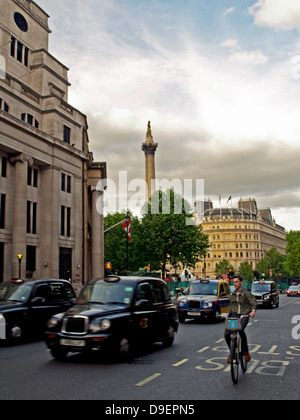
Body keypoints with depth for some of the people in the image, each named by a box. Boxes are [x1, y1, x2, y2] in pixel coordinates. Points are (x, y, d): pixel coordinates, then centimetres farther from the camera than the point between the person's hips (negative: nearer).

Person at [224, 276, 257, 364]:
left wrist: (253, 311, -30)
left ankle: (246, 352, -16)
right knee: (227, 334, -15)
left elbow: (253, 302, -11)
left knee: (241, 330, -34)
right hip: (234, 315, 5)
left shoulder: (246, 293, 1)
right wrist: (228, 316, 20)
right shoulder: (232, 294, 18)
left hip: (244, 315, -5)